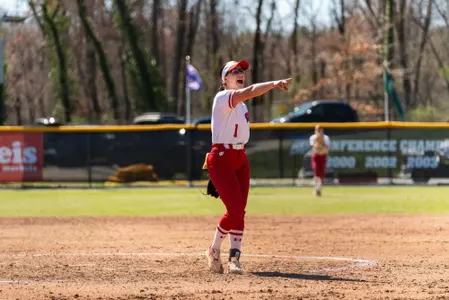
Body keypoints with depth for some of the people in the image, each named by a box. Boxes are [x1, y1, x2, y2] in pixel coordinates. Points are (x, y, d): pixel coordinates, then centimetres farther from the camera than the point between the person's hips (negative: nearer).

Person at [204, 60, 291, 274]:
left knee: (239, 210, 3)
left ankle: (234, 258, 4)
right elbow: (248, 92, -30)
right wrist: (274, 84, -40)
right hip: (222, 158, -9)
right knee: (235, 209, -15)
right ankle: (214, 250, 5)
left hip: (240, 158, 9)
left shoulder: (240, 104, 17)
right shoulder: (223, 97, -13)